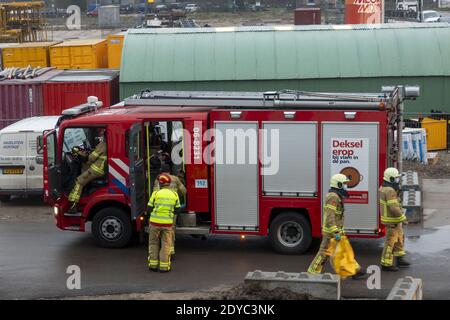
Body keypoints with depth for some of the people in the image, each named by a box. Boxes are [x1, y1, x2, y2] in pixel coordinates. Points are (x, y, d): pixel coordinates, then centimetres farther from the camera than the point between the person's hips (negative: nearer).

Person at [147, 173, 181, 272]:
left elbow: (149, 207, -2)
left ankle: (153, 264, 12)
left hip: (155, 221, -1)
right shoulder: (175, 194, 0)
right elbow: (177, 209, 6)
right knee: (166, 244, 8)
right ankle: (164, 266, 5)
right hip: (168, 222, 1)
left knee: (154, 243, 14)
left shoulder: (156, 193, -7)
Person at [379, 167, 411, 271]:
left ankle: (399, 258, 32)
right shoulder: (390, 191, -25)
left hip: (396, 220, 10)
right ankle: (386, 264, 5)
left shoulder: (384, 188, 8)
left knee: (400, 238, 21)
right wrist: (402, 216, -16)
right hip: (392, 221, -10)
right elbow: (394, 208, -30)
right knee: (391, 242, -2)